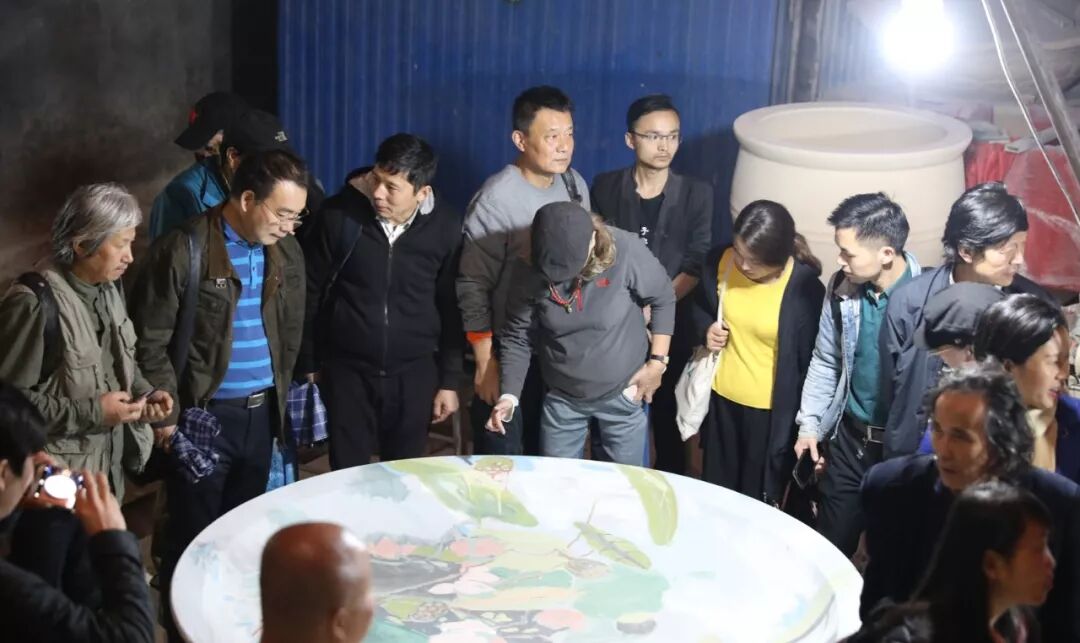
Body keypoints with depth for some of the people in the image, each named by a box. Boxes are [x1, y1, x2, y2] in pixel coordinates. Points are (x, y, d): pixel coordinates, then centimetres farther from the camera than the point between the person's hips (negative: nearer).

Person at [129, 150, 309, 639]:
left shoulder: (286, 252, 3)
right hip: (202, 416, -5)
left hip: (261, 414, 5)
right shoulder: (183, 251, -15)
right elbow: (149, 341, -11)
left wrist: (279, 396, 15)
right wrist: (167, 414, -11)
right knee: (193, 537, 6)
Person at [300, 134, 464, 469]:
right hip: (348, 369, -1)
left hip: (414, 374, 1)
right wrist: (308, 365, 2)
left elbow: (452, 306, 1)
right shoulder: (339, 214, -13)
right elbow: (310, 292, -2)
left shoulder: (446, 227, -9)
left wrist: (449, 379, 2)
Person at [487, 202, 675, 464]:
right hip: (561, 398, 2)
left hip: (623, 393, -2)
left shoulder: (626, 250, -25)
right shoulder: (529, 270, -18)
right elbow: (517, 337, -8)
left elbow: (663, 300, -8)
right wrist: (509, 396, -18)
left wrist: (657, 361, -9)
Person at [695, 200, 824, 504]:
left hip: (771, 410, -4)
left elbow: (811, 363, -14)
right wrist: (706, 329, -11)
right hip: (721, 397, 4)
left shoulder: (804, 288, -23)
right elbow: (700, 308, 11)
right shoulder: (720, 261, -10)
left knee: (760, 499, 14)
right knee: (715, 487, 22)